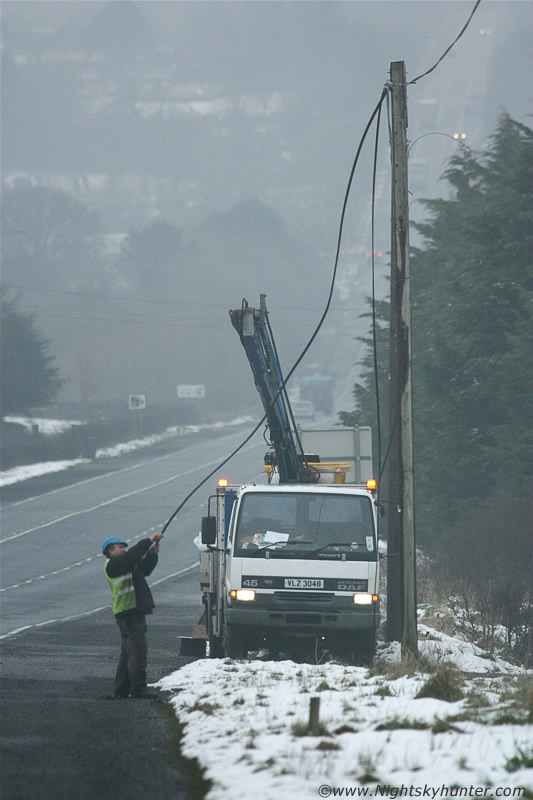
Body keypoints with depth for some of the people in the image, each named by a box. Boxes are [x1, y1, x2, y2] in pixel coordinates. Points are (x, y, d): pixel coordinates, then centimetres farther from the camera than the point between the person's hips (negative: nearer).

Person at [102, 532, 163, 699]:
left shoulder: (125, 564, 23)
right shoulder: (113, 564, -6)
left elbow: (145, 569, 25)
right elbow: (132, 555, -19)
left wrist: (152, 553, 9)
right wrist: (149, 541, -12)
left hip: (135, 612, 11)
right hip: (127, 612, -11)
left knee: (129, 651, 13)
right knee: (138, 650, -13)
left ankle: (121, 690, 18)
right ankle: (138, 689, -15)